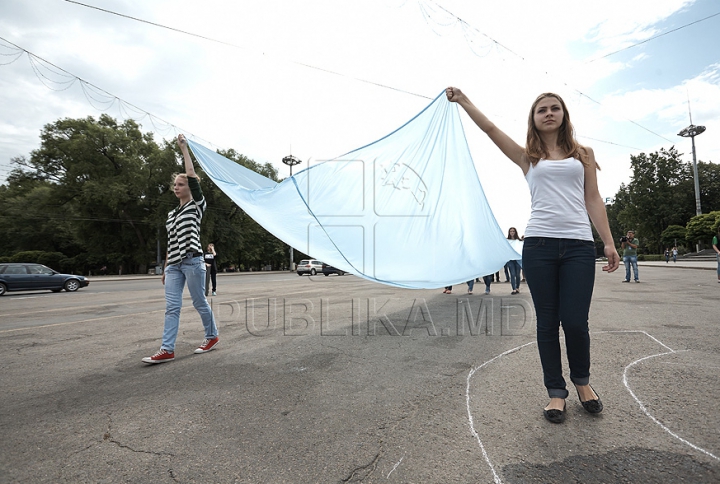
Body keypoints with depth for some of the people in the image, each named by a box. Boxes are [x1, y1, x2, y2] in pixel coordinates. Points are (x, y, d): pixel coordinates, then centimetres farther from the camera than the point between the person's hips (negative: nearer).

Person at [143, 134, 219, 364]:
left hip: (192, 261, -6)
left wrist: (184, 148, -5)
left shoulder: (197, 205, 1)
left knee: (200, 302, 3)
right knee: (171, 306, 0)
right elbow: (171, 242, 21)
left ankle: (212, 336, 22)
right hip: (174, 264, 6)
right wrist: (165, 268, 19)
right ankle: (167, 350, 0)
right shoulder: (172, 214, 19)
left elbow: (192, 176, -10)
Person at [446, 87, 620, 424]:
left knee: (575, 321, -4)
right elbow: (490, 129, 7)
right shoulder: (528, 157, 13)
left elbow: (593, 200, 11)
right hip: (539, 244, 0)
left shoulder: (582, 154, 16)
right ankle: (556, 391, 21)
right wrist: (463, 100, 5)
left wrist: (608, 242, 5)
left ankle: (582, 380, 27)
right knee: (547, 322, 4)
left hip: (579, 246, 1)